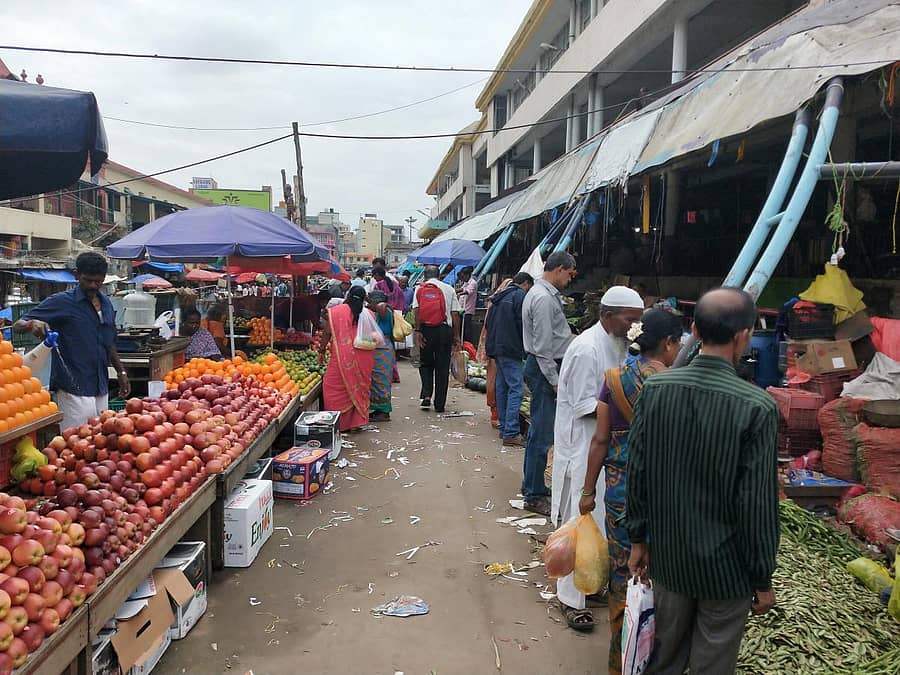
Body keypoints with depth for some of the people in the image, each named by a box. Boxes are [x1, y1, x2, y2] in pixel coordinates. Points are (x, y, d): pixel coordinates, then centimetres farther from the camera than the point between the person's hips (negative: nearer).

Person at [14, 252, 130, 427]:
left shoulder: (106, 303, 12)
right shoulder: (61, 302, -5)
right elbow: (18, 325, -6)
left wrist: (121, 372, 21)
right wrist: (33, 324, -28)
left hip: (101, 387, 6)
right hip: (75, 389, -6)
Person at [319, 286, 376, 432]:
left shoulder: (335, 312, -3)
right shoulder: (369, 314, 3)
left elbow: (327, 332, -2)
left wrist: (322, 351, 9)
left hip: (342, 357, -3)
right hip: (363, 359, 3)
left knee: (336, 386, 6)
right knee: (360, 387, 13)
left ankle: (338, 423, 5)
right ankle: (358, 421, 18)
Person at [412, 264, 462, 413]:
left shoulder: (419, 288, 6)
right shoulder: (449, 289, 9)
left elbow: (416, 310, -7)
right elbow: (455, 314, 3)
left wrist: (417, 331, -9)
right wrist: (456, 336, 6)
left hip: (425, 329, 0)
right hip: (444, 330, 0)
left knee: (425, 364, 17)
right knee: (442, 367, 6)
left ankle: (426, 395, -1)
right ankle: (439, 404, 9)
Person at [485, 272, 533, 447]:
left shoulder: (499, 297, 19)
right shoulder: (520, 296, -7)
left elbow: (488, 322, 21)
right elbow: (523, 325, -12)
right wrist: (527, 349, -3)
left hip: (495, 347, 9)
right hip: (511, 349, -9)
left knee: (502, 387, 14)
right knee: (516, 389, -10)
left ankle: (504, 428, 19)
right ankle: (511, 434, -14)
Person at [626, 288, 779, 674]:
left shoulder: (655, 388, -11)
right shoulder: (757, 407, -21)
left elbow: (637, 472, -4)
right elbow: (758, 502, -17)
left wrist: (638, 538, 9)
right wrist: (762, 579, -4)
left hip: (668, 555, 4)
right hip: (725, 568, -3)